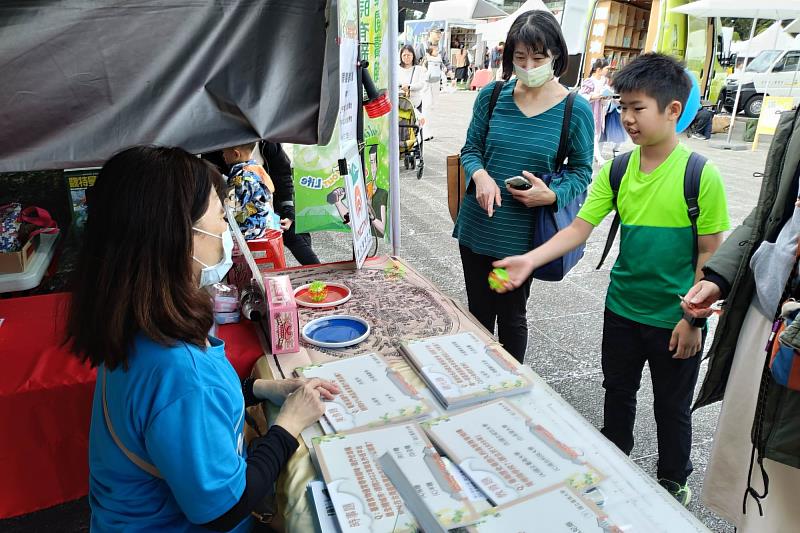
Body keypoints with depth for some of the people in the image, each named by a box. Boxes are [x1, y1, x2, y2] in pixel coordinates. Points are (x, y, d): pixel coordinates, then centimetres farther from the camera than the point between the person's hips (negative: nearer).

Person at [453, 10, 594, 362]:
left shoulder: (575, 110, -8)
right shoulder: (491, 96, -2)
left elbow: (581, 171, 1)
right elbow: (470, 149, 6)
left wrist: (552, 194, -20)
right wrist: (480, 175, -17)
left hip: (523, 235, -2)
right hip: (477, 227, 3)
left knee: (511, 315, 15)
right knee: (478, 311, 18)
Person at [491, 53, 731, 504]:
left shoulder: (700, 175, -17)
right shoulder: (616, 171, -5)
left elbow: (710, 254, -12)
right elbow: (579, 229, -8)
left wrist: (693, 319, -12)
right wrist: (529, 261, -21)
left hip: (675, 318, -4)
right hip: (622, 308, 4)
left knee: (672, 406, 16)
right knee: (618, 392, 22)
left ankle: (674, 483, 41)